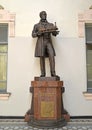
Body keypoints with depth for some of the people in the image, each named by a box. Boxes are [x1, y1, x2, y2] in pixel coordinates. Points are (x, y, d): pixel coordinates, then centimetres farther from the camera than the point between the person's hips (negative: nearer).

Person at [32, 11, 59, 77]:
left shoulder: (51, 24, 16)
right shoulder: (36, 25, 13)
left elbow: (54, 34, 6)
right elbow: (33, 34, 9)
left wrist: (55, 30, -17)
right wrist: (39, 33, -11)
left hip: (49, 42, 1)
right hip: (41, 42, -1)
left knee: (52, 56, -16)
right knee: (42, 58, -5)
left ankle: (53, 73, -15)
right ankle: (43, 74, -1)